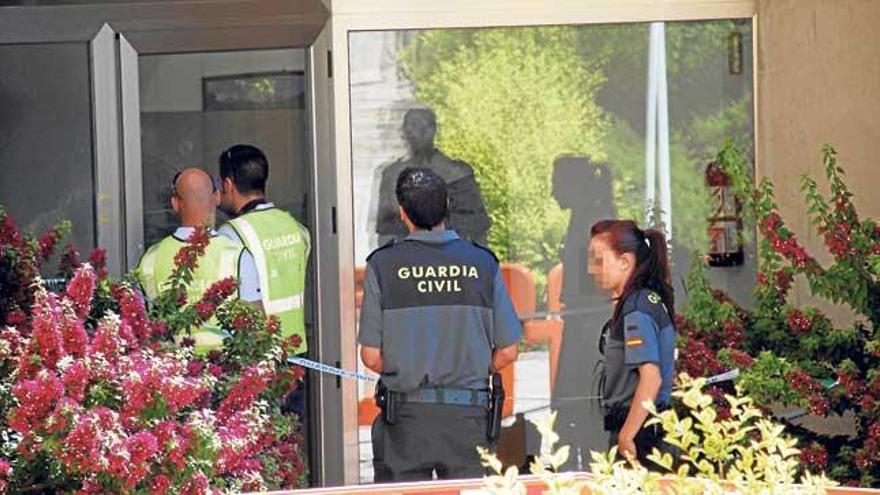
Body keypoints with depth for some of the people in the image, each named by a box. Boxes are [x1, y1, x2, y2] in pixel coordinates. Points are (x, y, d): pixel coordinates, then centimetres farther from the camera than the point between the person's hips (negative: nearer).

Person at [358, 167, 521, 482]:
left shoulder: (382, 265, -4)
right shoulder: (483, 263, -1)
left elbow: (371, 357, -4)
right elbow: (507, 352, 2)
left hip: (406, 415, -1)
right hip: (468, 414, 1)